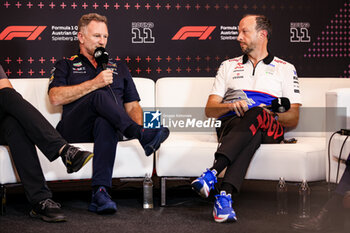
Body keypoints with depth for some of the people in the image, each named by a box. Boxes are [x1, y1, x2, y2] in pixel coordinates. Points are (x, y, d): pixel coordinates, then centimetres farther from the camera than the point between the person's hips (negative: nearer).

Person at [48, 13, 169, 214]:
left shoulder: (119, 68, 30)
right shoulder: (66, 66, 21)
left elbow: (133, 105, 24)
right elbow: (56, 98, 1)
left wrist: (137, 126, 0)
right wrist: (94, 84, -6)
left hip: (107, 125, 1)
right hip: (74, 128, -1)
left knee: (105, 123, -39)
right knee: (100, 96, -33)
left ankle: (101, 191, -50)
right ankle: (143, 137, -44)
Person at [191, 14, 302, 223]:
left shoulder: (286, 69, 20)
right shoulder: (229, 66, 27)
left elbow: (293, 119, 11)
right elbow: (210, 110, 17)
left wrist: (269, 112, -11)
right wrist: (230, 106, -6)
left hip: (270, 129, -1)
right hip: (232, 124, 1)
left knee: (256, 115, -40)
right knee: (252, 135, -39)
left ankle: (212, 173, -56)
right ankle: (225, 195, -58)